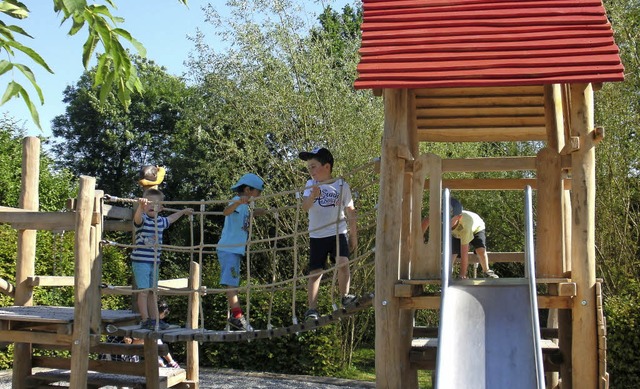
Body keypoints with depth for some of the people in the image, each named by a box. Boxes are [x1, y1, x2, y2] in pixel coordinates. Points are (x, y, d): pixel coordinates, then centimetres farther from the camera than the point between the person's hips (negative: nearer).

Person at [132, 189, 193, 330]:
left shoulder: (161, 221, 11)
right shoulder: (142, 219, -9)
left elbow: (171, 218, 34)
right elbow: (137, 218, -34)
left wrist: (183, 211, 47)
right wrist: (140, 205, -54)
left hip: (154, 262, 7)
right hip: (140, 261, -7)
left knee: (153, 292, 11)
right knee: (143, 291, -7)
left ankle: (154, 319, 18)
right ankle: (145, 320, -3)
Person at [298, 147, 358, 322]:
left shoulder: (342, 185, -1)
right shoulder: (311, 185, 1)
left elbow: (350, 212, 6)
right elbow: (305, 207, -15)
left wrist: (353, 236, 8)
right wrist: (313, 196, -36)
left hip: (338, 233, -1)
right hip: (317, 235, 1)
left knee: (343, 263, -23)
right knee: (315, 272, 1)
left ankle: (345, 296, -8)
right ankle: (312, 309, 6)